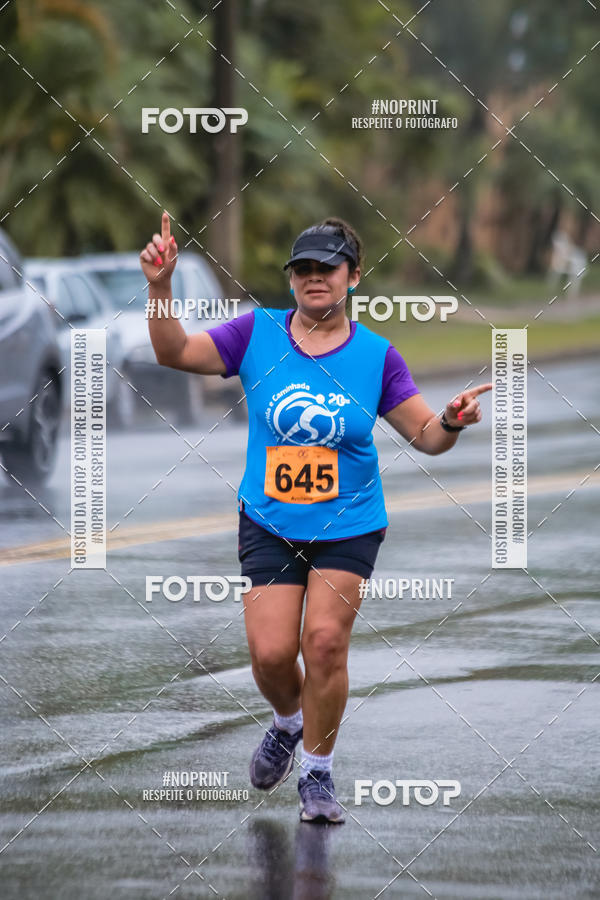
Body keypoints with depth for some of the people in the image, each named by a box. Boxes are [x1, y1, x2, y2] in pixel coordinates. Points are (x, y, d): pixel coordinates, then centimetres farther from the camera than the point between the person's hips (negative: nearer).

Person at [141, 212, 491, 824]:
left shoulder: (376, 356, -2)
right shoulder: (257, 334, -1)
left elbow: (425, 435, 2)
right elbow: (175, 353, -6)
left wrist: (451, 421, -21)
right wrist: (160, 286, -20)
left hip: (348, 526, -1)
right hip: (270, 522, 1)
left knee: (325, 640, -13)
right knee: (271, 650, -9)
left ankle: (317, 773, 6)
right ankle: (288, 723, 28)